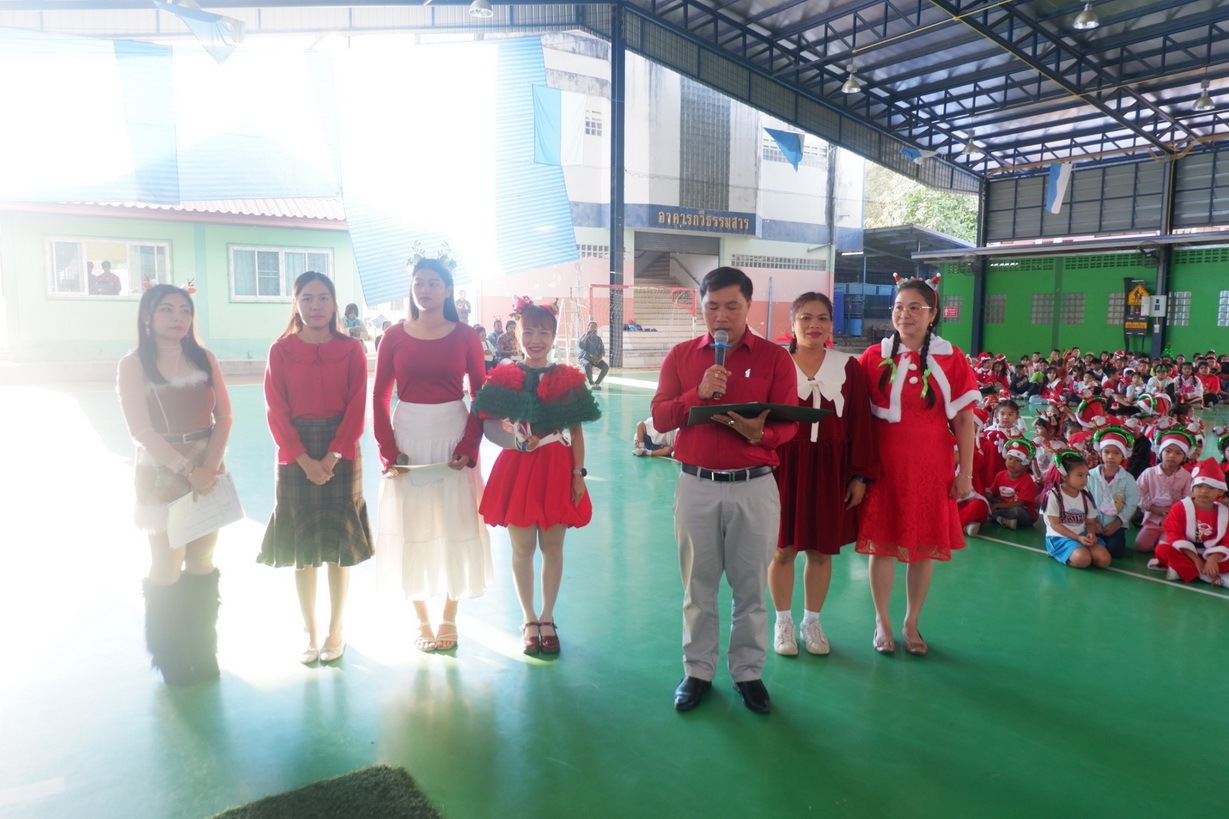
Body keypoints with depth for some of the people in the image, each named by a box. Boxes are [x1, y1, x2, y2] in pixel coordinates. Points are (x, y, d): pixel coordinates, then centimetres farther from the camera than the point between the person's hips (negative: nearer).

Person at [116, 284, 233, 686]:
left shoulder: (204, 359, 5)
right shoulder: (133, 365, -4)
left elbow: (223, 417, 0)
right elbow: (141, 431, -11)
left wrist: (208, 466, -13)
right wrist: (187, 469, -18)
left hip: (207, 472, 3)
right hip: (162, 476, -3)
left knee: (202, 565, 9)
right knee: (167, 569, 2)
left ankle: (203, 651, 23)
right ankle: (172, 661, 18)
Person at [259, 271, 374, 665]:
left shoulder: (351, 349, -1)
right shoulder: (281, 350, 1)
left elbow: (357, 408, -5)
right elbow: (277, 412, -3)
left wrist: (332, 457, -14)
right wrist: (304, 459, -13)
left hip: (341, 453, 0)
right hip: (296, 457, 1)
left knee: (339, 545, 5)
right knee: (301, 548, 6)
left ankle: (335, 631, 20)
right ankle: (309, 632, 21)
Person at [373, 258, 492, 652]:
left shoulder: (465, 335, 0)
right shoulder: (394, 336, 2)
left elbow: (482, 396, -1)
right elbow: (380, 397, 2)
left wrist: (468, 447, -10)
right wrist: (387, 451, -7)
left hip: (453, 435, -1)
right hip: (408, 436, 1)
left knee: (455, 526, 6)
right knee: (411, 530, 8)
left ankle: (449, 618, 23)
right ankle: (422, 620, 24)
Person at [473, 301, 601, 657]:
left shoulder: (569, 379, 1)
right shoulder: (504, 377, 1)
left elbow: (577, 432, 3)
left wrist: (579, 474, -2)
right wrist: (511, 438, -16)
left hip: (557, 470, 0)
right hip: (517, 469, 0)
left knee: (552, 548, 8)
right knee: (522, 549, 8)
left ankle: (547, 618, 25)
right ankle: (529, 620, 24)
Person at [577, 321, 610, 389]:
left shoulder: (598, 338, 16)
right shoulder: (584, 336, 6)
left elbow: (602, 350, 11)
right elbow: (580, 345, -14)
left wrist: (600, 358, -9)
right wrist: (587, 336, -13)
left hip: (596, 359, 4)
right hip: (585, 358, -3)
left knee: (606, 366, -24)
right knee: (588, 365, -39)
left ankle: (597, 383, -11)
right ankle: (591, 383, -20)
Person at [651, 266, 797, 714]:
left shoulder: (775, 358, 0)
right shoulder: (681, 355, 5)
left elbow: (788, 425, -4)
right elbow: (660, 417, -1)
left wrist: (759, 433, -25)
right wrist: (699, 394, -17)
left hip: (754, 487, -1)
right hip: (696, 485, 1)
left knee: (750, 586, 9)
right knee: (698, 585, 11)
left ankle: (748, 671, 26)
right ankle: (697, 671, 26)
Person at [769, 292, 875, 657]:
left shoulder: (849, 367, 1)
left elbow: (860, 424, 3)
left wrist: (860, 476, 1)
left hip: (831, 470, 2)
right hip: (785, 467, -1)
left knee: (822, 551, 11)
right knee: (783, 548, 8)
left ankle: (812, 621, 31)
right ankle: (783, 622, 27)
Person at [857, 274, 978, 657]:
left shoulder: (951, 358, -1)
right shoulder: (874, 357, 0)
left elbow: (964, 419, 1)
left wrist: (965, 473, -2)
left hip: (931, 468, 0)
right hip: (884, 467, 0)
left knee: (926, 547, 8)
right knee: (881, 544, 6)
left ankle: (911, 623, 26)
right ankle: (882, 622, 22)